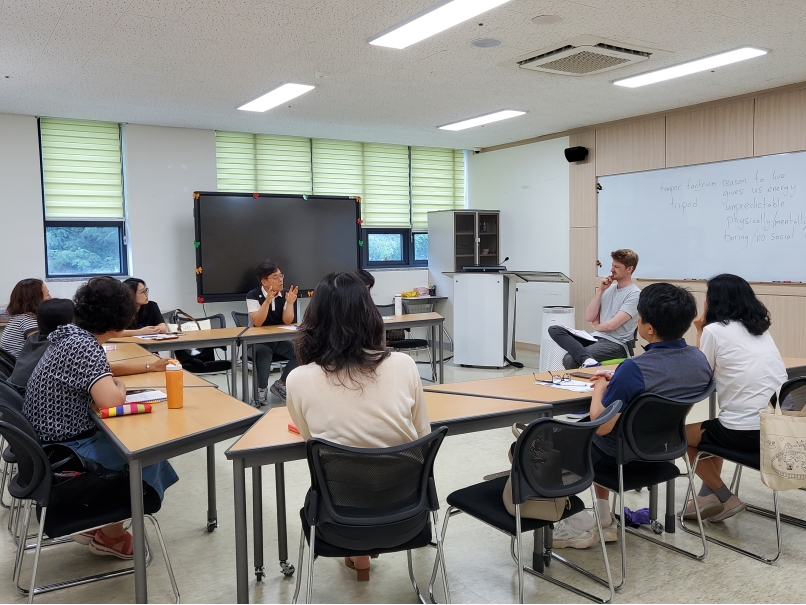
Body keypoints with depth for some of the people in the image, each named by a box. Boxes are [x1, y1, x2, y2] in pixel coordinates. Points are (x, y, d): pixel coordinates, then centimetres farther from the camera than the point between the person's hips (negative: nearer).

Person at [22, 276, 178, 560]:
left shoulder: (72, 335, 5)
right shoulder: (84, 346, -25)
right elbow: (110, 400, -36)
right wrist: (121, 387, -13)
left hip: (54, 442, 9)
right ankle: (110, 533, 15)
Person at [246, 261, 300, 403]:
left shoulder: (285, 294, -2)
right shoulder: (253, 295, -12)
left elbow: (287, 321, -7)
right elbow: (257, 322, -23)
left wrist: (290, 302, -22)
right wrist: (267, 301, -34)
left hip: (279, 340, 4)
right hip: (259, 341, -4)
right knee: (264, 354, -37)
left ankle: (280, 384, 0)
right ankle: (261, 389, -15)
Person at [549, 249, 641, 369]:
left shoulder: (634, 294, -7)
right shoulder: (609, 288, 15)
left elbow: (612, 325, -16)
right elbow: (589, 317, 7)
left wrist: (597, 326, 6)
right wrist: (600, 290, 1)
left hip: (617, 345, -9)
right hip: (597, 338, 9)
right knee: (554, 330, -19)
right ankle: (587, 360, -37)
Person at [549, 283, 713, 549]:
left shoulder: (634, 368, -32)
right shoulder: (700, 359, -9)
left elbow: (600, 426, -26)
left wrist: (600, 387, -10)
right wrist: (616, 383, 5)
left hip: (621, 457, -7)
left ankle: (577, 525, 18)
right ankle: (604, 519, 31)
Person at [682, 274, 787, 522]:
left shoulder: (714, 330, -7)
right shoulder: (761, 329, 15)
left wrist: (700, 333, 7)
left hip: (746, 432, -8)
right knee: (714, 427, 33)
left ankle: (724, 499, 16)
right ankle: (710, 495, 29)